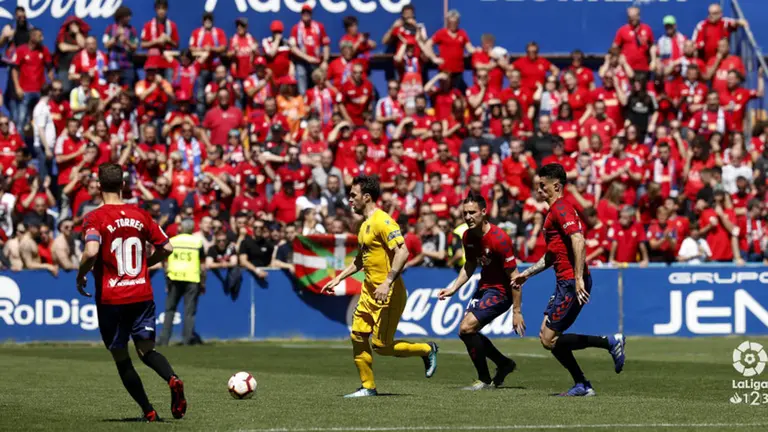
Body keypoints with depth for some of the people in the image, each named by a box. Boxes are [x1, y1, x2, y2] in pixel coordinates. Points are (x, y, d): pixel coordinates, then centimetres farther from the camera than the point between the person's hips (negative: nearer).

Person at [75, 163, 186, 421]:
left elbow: (91, 252, -25)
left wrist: (81, 276, -6)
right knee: (146, 350, 10)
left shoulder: (95, 218, -9)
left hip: (110, 298, -3)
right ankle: (172, 380, -21)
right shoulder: (140, 215, 5)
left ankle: (148, 411, 5)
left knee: (121, 358, 10)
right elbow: (166, 248, 9)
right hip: (142, 294, 3)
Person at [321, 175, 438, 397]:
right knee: (358, 336, 3)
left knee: (381, 346, -7)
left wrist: (388, 282, -31)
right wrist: (339, 278, 22)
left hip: (388, 294, -9)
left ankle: (427, 350, 13)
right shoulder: (365, 225, 13)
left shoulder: (383, 221, -17)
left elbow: (402, 252, -25)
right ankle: (368, 387, 12)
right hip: (369, 291, 9)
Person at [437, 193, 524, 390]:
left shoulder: (499, 239, -25)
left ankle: (484, 380, -5)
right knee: (465, 331, 13)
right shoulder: (468, 236, -2)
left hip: (501, 291, -9)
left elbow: (514, 277, -22)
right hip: (484, 287, 9)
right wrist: (453, 289, 5)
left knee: (467, 328, -19)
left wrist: (517, 311, -22)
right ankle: (504, 363, 32)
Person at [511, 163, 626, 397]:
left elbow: (578, 241, -25)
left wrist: (578, 278, -30)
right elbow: (552, 255, 30)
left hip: (572, 283, -10)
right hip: (566, 283, 10)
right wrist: (527, 273, 29)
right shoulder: (555, 210, 21)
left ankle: (610, 342, -8)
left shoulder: (561, 209, -11)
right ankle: (582, 385, 11)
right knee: (547, 336, 11)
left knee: (549, 339, -10)